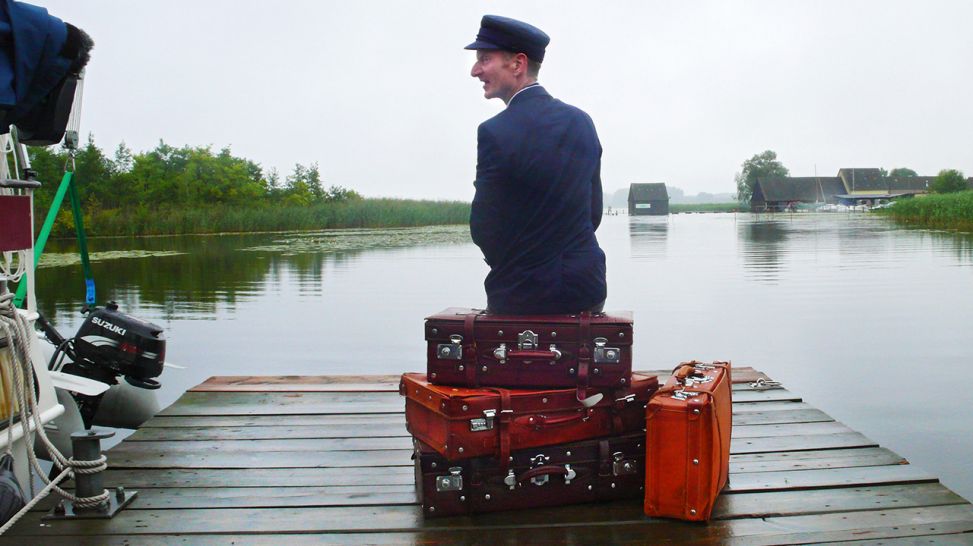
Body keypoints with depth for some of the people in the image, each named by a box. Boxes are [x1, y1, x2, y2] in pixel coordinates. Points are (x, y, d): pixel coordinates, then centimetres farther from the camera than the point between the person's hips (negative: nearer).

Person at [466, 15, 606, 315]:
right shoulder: (582, 122, 2)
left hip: (523, 295, -5)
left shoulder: (495, 132, -17)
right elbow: (594, 212, 6)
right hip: (588, 288, 5)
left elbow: (483, 231, -11)